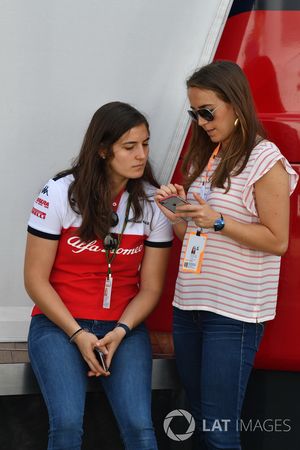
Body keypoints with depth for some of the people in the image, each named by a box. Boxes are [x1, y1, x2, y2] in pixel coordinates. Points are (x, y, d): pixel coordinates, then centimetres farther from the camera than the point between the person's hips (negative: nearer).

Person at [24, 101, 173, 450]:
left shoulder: (154, 203, -2)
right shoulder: (59, 193, -8)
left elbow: (150, 287, 2)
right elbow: (36, 279, -5)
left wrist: (119, 332, -14)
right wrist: (77, 334, -15)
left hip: (124, 327, 2)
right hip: (58, 323, -2)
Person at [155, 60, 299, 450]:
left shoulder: (265, 160, -8)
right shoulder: (203, 158, 13)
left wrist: (218, 221, -19)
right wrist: (175, 212, -1)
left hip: (234, 311, -7)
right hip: (189, 302, 7)